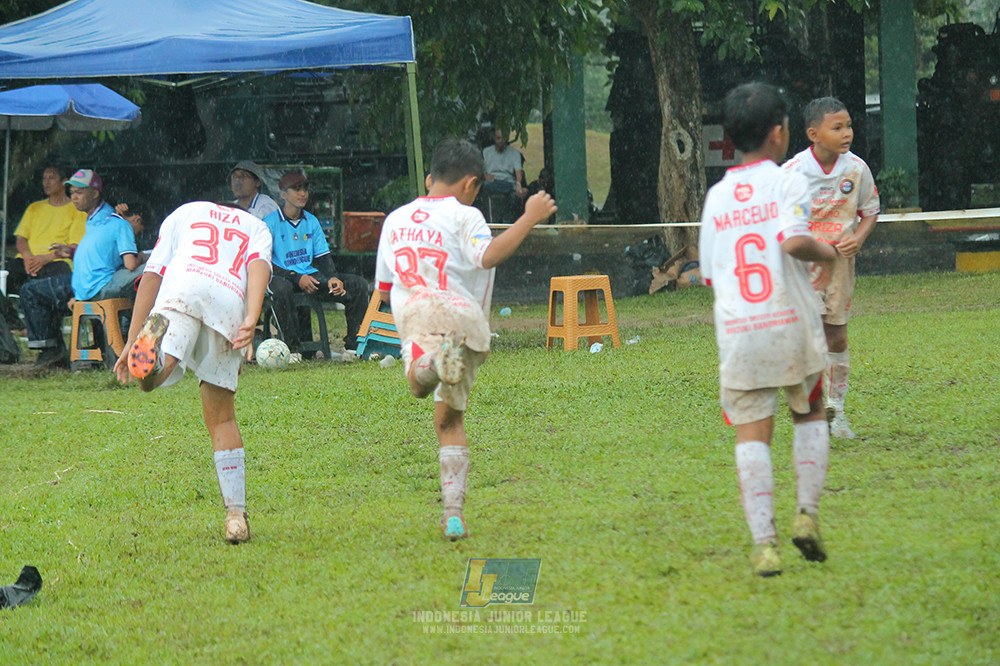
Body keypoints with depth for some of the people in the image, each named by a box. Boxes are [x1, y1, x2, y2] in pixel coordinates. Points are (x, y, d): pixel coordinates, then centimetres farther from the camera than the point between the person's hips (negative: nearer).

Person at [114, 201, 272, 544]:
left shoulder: (185, 213, 35)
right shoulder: (257, 227, 34)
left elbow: (152, 275, 22)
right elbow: (259, 266, 10)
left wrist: (131, 341, 19)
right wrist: (251, 320, -6)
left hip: (183, 288, -1)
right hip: (231, 304, 1)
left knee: (149, 378, -23)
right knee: (221, 418, 12)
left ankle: (155, 336, -58)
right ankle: (236, 514, 5)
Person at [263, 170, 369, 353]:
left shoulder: (311, 221, 16)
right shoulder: (271, 223, -4)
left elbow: (323, 256, 17)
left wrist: (333, 278, -6)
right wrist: (296, 278, -21)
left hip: (309, 275, 6)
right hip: (283, 276, -6)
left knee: (358, 284, -9)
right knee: (281, 287, -44)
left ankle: (354, 344, -3)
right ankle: (293, 348, -33)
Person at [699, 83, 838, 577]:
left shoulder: (716, 196, 10)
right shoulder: (786, 184, -3)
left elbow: (710, 274, 14)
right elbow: (793, 239, -21)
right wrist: (826, 253, -1)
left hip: (736, 332, 2)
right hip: (790, 324, -2)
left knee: (752, 435, 0)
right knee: (810, 414, 20)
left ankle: (763, 542, -10)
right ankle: (807, 514, 8)